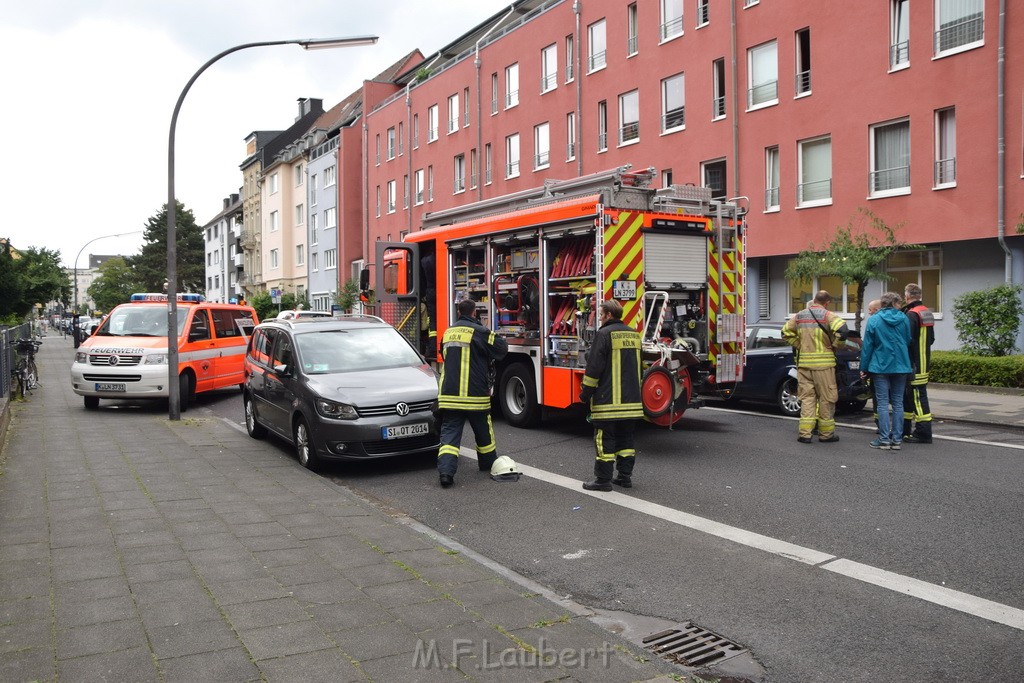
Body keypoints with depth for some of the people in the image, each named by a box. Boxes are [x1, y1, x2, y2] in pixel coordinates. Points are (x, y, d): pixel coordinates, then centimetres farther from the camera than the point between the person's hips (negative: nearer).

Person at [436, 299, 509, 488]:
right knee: (483, 433, 17)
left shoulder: (448, 333, 12)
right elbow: (501, 348, -3)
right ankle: (488, 464, 34)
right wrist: (502, 339, 17)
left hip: (448, 395, 4)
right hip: (474, 394, -4)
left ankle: (445, 471, -17)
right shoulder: (478, 332, -8)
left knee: (449, 434, 0)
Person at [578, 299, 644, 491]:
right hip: (632, 400, 7)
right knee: (626, 438, 14)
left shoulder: (604, 334, -10)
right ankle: (625, 476, 18)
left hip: (608, 399, -7)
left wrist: (586, 393, -5)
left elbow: (594, 366, -13)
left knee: (605, 439, -2)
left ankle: (603, 479, 0)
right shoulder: (633, 334, 14)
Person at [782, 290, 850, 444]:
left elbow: (786, 332, 16)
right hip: (823, 363, -4)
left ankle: (805, 433, 4)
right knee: (826, 398, 7)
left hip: (803, 362, 4)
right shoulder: (827, 315, -8)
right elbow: (843, 331, -21)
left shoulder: (799, 316, 8)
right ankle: (826, 433, 14)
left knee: (807, 397, 8)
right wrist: (834, 346, -5)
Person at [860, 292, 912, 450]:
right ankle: (897, 439, 10)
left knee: (882, 403, 1)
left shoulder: (874, 320, -7)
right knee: (898, 403, 9)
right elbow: (909, 341, 9)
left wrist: (864, 367, 1)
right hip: (900, 366, 3)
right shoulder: (904, 319, 1)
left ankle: (884, 439, 0)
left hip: (880, 366, -3)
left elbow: (867, 345, -5)